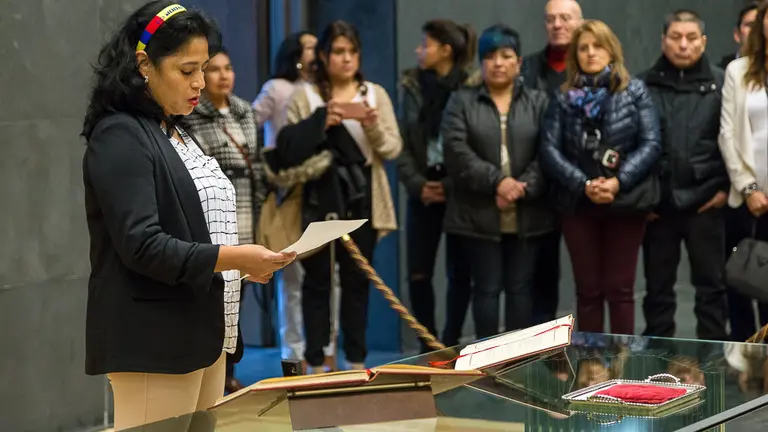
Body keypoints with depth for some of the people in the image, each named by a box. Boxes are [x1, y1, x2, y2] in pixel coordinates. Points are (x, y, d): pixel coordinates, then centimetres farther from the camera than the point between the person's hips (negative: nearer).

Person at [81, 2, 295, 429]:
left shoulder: (177, 134, 16)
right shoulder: (120, 137, -11)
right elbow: (141, 246, -19)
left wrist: (248, 262, 8)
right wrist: (233, 258, -23)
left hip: (203, 334, 9)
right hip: (154, 343, -9)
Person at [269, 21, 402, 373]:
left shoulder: (375, 94, 8)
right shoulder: (304, 96, 3)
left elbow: (393, 148, 0)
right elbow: (287, 145, -5)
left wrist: (374, 128, -19)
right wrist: (320, 122, -16)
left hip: (361, 201, 2)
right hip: (318, 202, -2)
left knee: (357, 279, 7)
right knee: (317, 280, 1)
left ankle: (356, 360, 14)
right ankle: (315, 363, 7)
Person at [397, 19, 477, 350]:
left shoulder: (472, 88, -6)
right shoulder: (412, 87, 7)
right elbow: (403, 142, 6)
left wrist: (450, 185, -13)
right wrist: (417, 183, -7)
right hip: (424, 189, 3)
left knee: (459, 272, 2)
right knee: (418, 273, 1)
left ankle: (450, 345, 14)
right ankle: (428, 347, 14)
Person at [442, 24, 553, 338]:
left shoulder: (538, 103, 9)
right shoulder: (461, 102, 6)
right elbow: (456, 151, -7)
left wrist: (523, 188, -16)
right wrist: (497, 181, -17)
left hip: (526, 214, 1)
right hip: (479, 213, -1)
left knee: (520, 288, 6)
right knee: (486, 288, 2)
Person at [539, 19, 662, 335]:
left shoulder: (635, 91, 3)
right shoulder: (564, 97, 7)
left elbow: (651, 144, -4)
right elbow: (549, 149, -2)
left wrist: (619, 182, -17)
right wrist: (583, 185, -15)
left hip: (626, 202, -1)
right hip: (578, 203, 1)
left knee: (620, 289, 3)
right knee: (588, 290, 7)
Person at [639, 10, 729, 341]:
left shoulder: (720, 84, 1)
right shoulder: (643, 86, 3)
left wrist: (726, 187, -5)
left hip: (705, 203, -1)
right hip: (657, 204, 1)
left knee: (710, 284, 7)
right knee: (658, 286, 10)